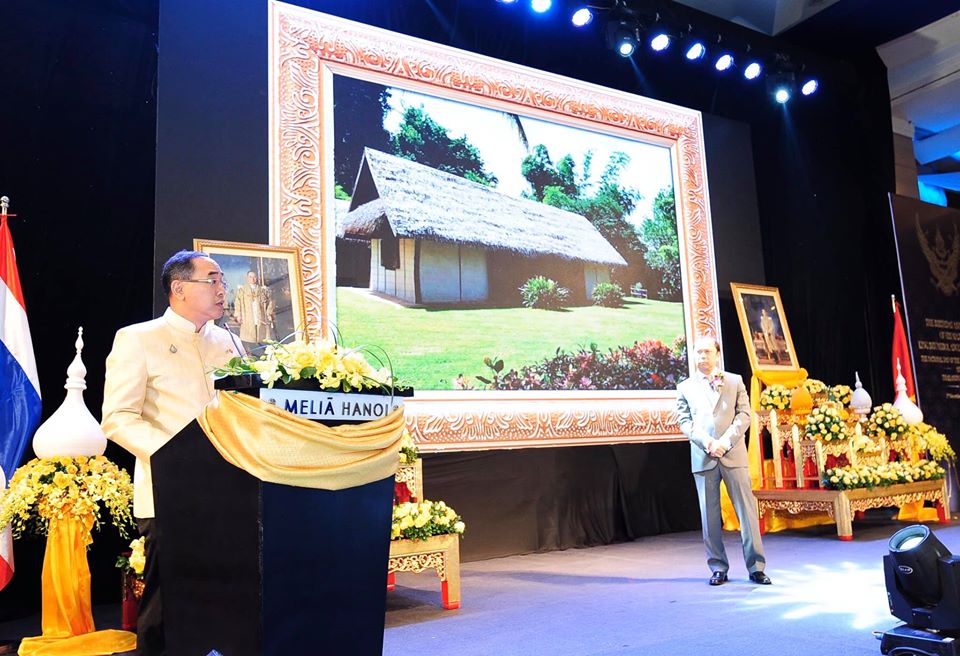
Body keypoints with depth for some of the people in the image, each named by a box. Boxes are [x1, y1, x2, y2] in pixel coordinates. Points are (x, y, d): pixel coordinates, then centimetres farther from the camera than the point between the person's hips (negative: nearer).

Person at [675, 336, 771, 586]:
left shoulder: (735, 381, 11)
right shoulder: (685, 387, 11)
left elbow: (744, 414, 4)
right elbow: (684, 421, 6)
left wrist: (725, 441, -10)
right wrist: (706, 442, -11)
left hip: (733, 454, 0)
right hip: (703, 458, 0)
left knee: (747, 510, -1)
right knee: (710, 515, 3)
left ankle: (756, 567, 7)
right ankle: (718, 568, 12)